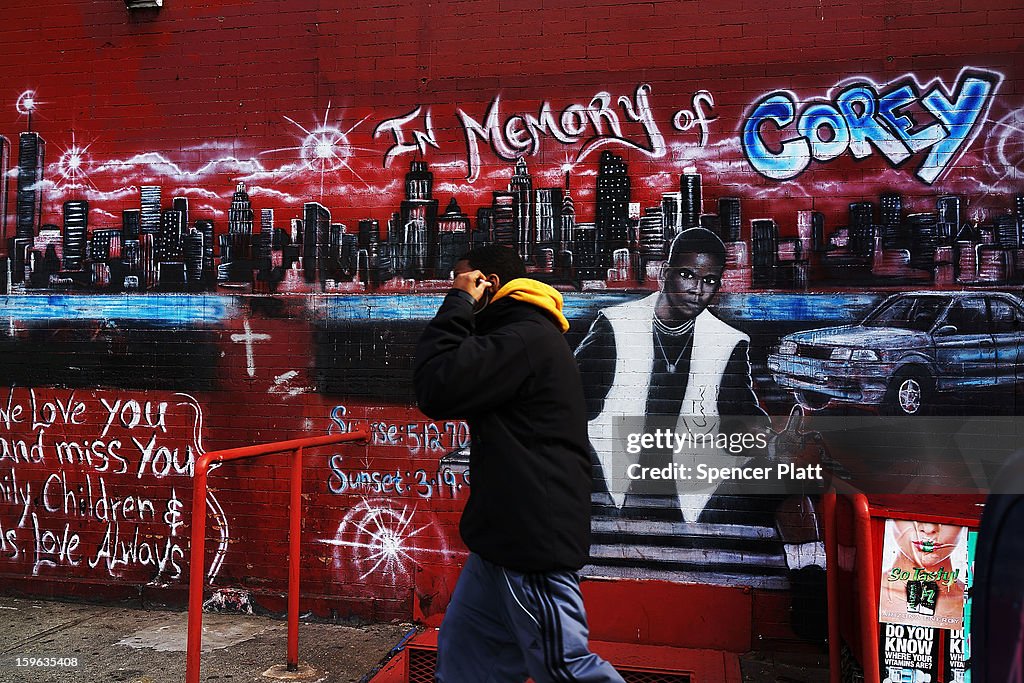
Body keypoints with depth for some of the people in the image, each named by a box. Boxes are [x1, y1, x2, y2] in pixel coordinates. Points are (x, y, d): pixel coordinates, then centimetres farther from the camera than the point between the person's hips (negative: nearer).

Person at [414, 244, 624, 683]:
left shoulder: (528, 338, -17)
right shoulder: (527, 337, 18)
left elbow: (436, 390, -23)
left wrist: (458, 303, -14)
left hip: (533, 540, -11)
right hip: (508, 535, 11)